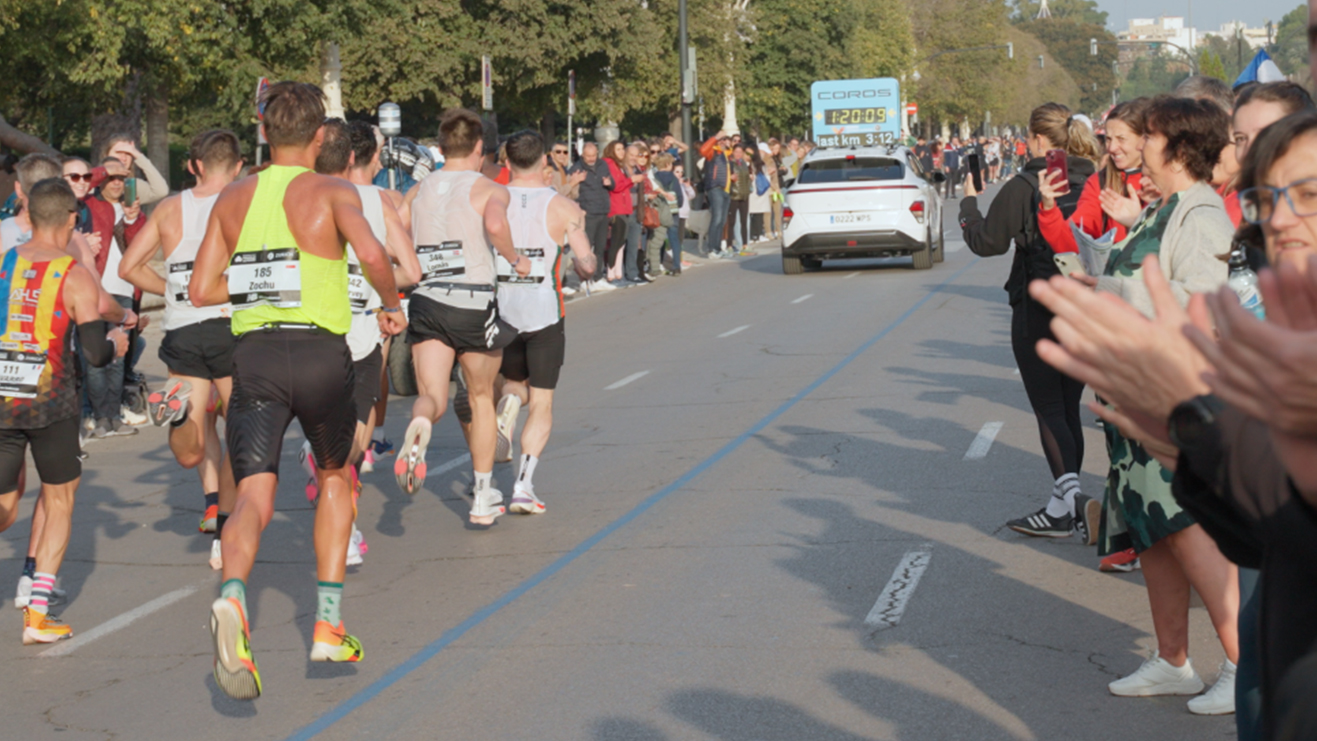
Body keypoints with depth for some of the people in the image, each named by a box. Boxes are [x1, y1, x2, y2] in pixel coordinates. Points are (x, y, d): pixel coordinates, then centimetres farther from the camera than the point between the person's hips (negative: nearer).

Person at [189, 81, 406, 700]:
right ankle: (328, 625, 19)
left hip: (254, 354, 2)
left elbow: (200, 290, 9)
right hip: (320, 353, -2)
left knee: (254, 498, -5)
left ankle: (232, 599, -38)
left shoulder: (233, 198, 11)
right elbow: (372, 255, -19)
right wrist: (391, 304, 0)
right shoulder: (332, 193, 0)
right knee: (335, 477, 23)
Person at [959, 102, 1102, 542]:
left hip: (1037, 312, -5)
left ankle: (1071, 498, -16)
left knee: (1048, 409, -1)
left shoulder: (1023, 188, -13)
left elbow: (987, 242, -7)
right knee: (1069, 407, 13)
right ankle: (1063, 506, 18)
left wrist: (969, 203, 9)